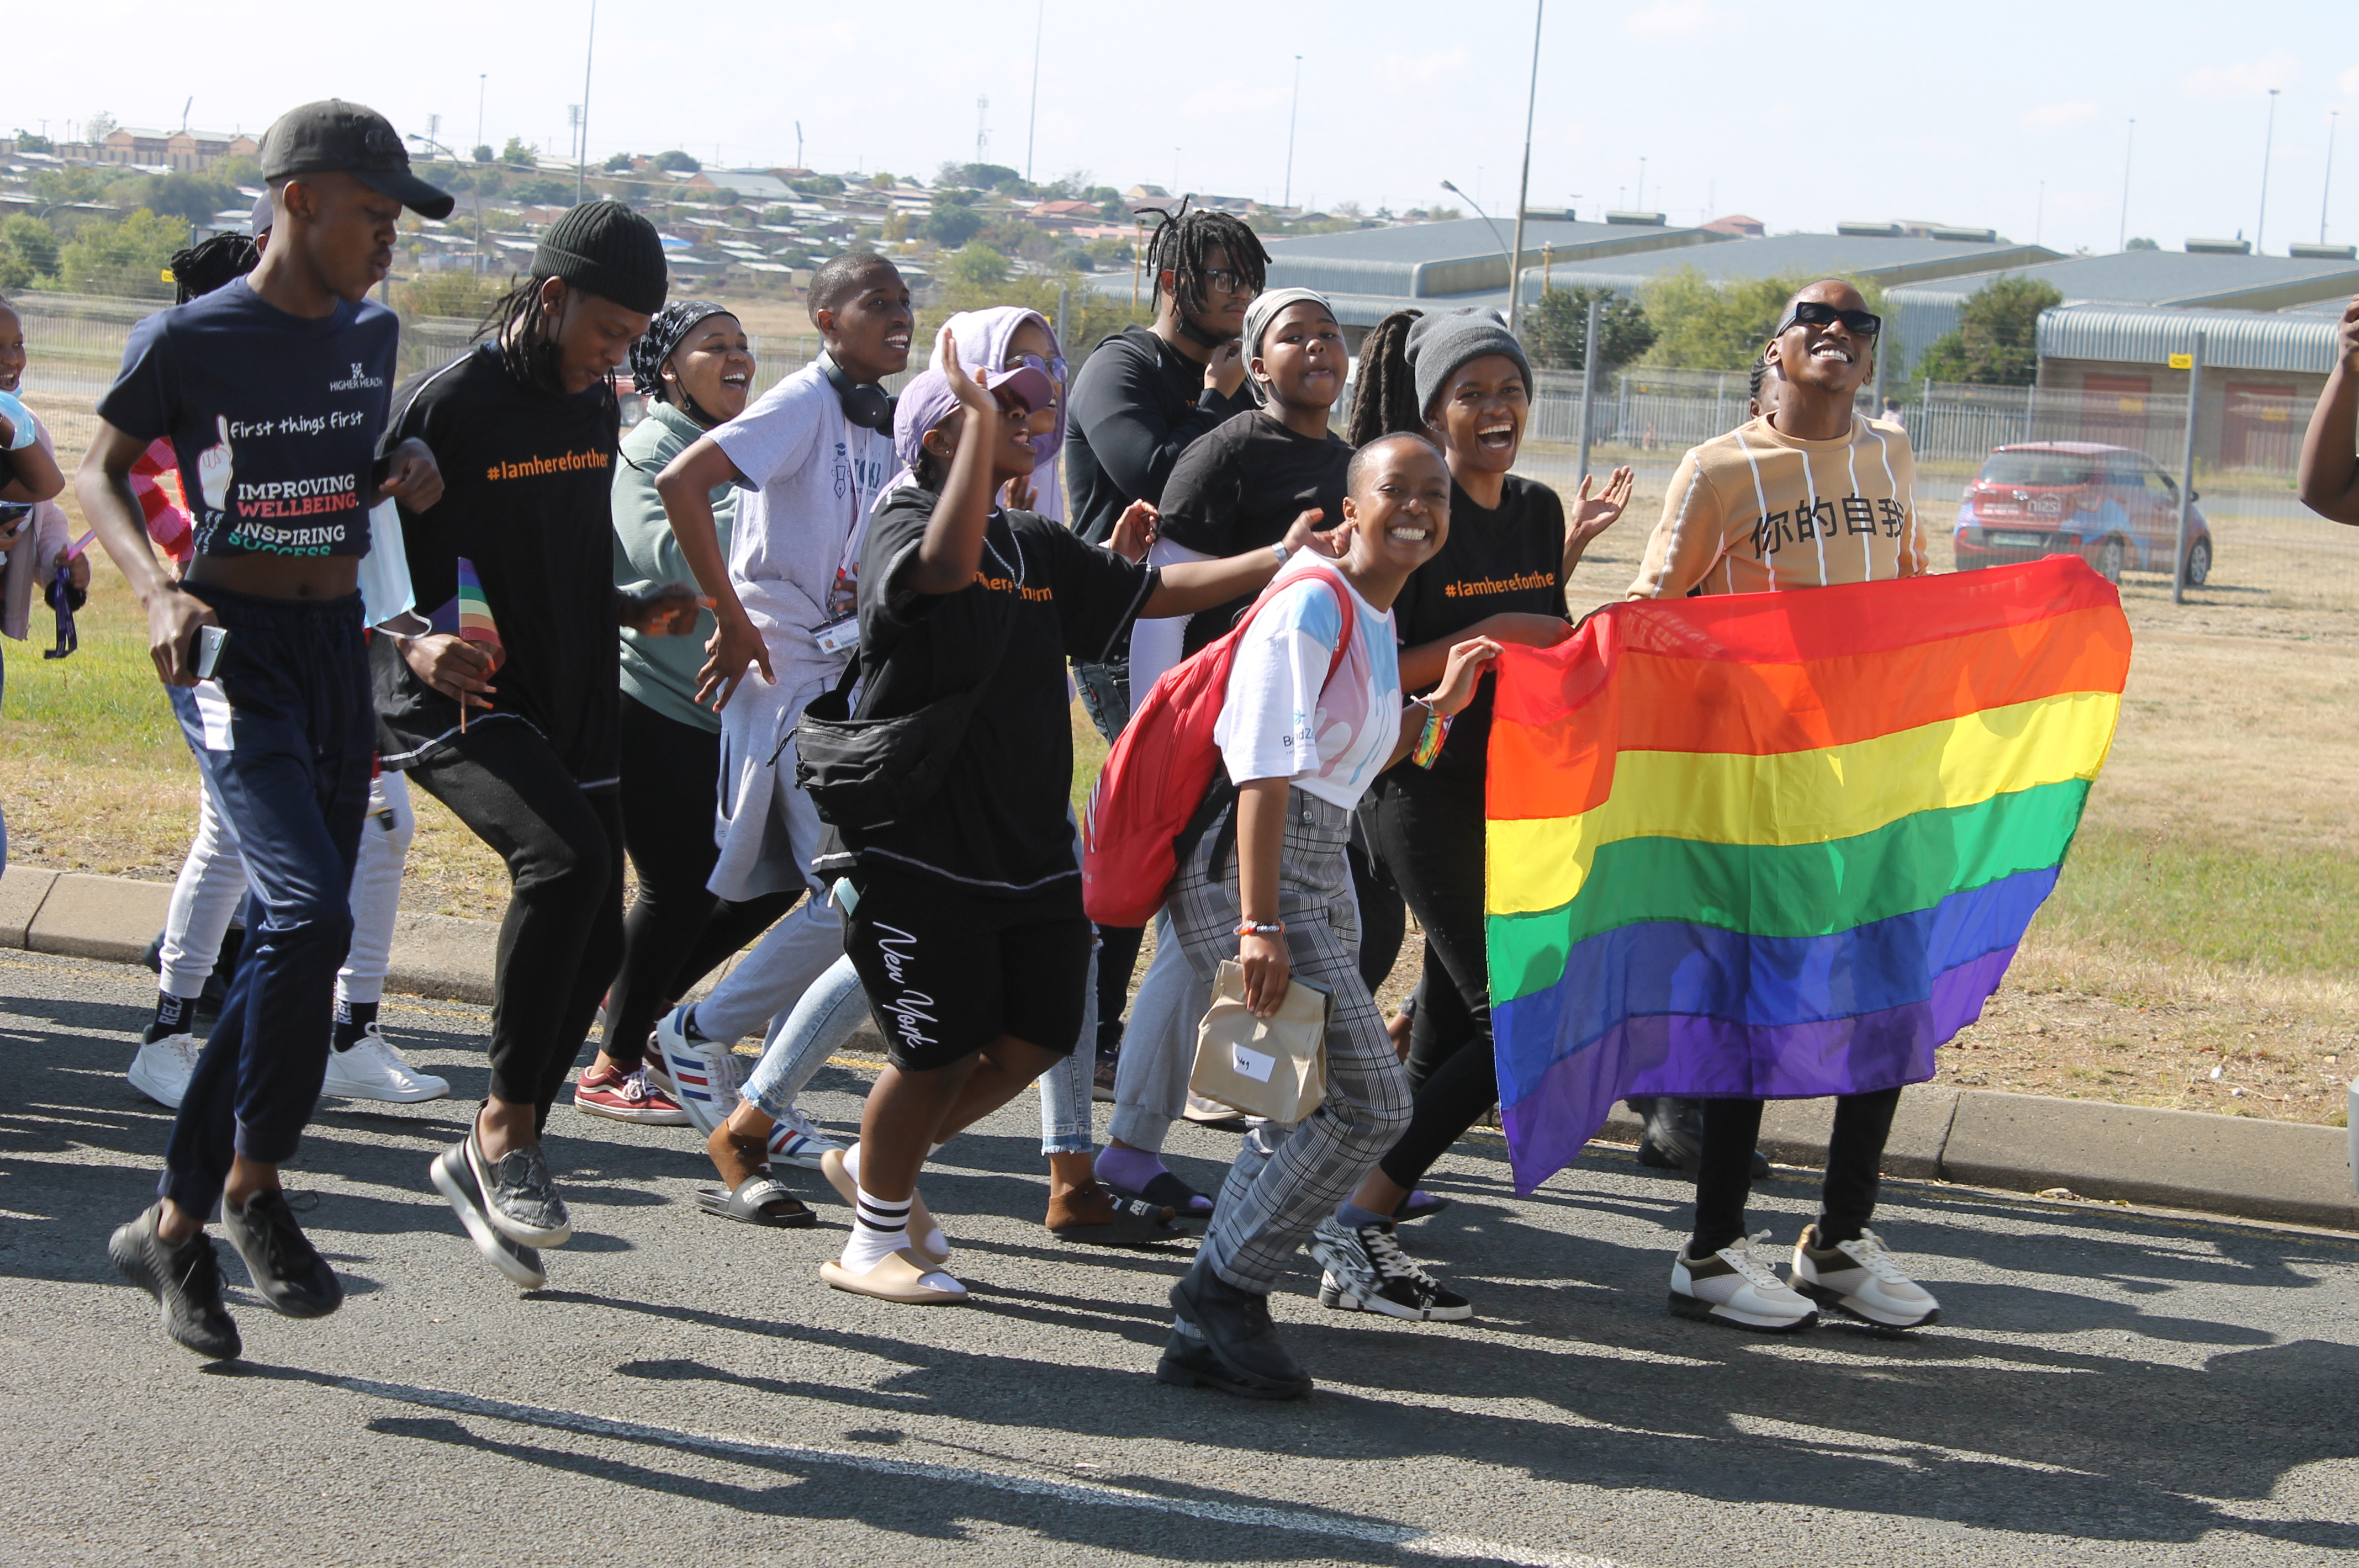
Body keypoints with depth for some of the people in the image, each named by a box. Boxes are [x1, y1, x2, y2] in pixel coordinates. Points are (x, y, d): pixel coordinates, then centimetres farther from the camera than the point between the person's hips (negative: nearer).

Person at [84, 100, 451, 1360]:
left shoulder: (370, 336, 9)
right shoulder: (190, 340, -8)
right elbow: (99, 471, 2)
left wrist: (405, 474, 1)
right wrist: (156, 592, -15)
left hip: (338, 643, 7)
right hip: (235, 643, -7)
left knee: (298, 941, 5)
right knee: (309, 908, -24)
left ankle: (172, 1225, 15)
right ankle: (252, 1185, -4)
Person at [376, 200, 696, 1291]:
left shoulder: (594, 407, 12)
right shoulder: (446, 406, -12)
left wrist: (636, 611, 8)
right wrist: (415, 645, -29)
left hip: (572, 706, 8)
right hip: (453, 704, -8)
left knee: (595, 939, 5)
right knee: (566, 858, -31)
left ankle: (486, 1161, 22)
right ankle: (506, 1129, -17)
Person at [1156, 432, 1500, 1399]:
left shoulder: (1375, 619, 15)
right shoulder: (1312, 604, -14)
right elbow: (1265, 772, -21)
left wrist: (1439, 705, 15)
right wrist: (1260, 925, -26)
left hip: (1318, 871, 10)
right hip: (1248, 868, -10)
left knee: (1306, 1105, 11)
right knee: (1369, 1100, -13)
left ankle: (1208, 1331, 19)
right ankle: (1223, 1290, -3)